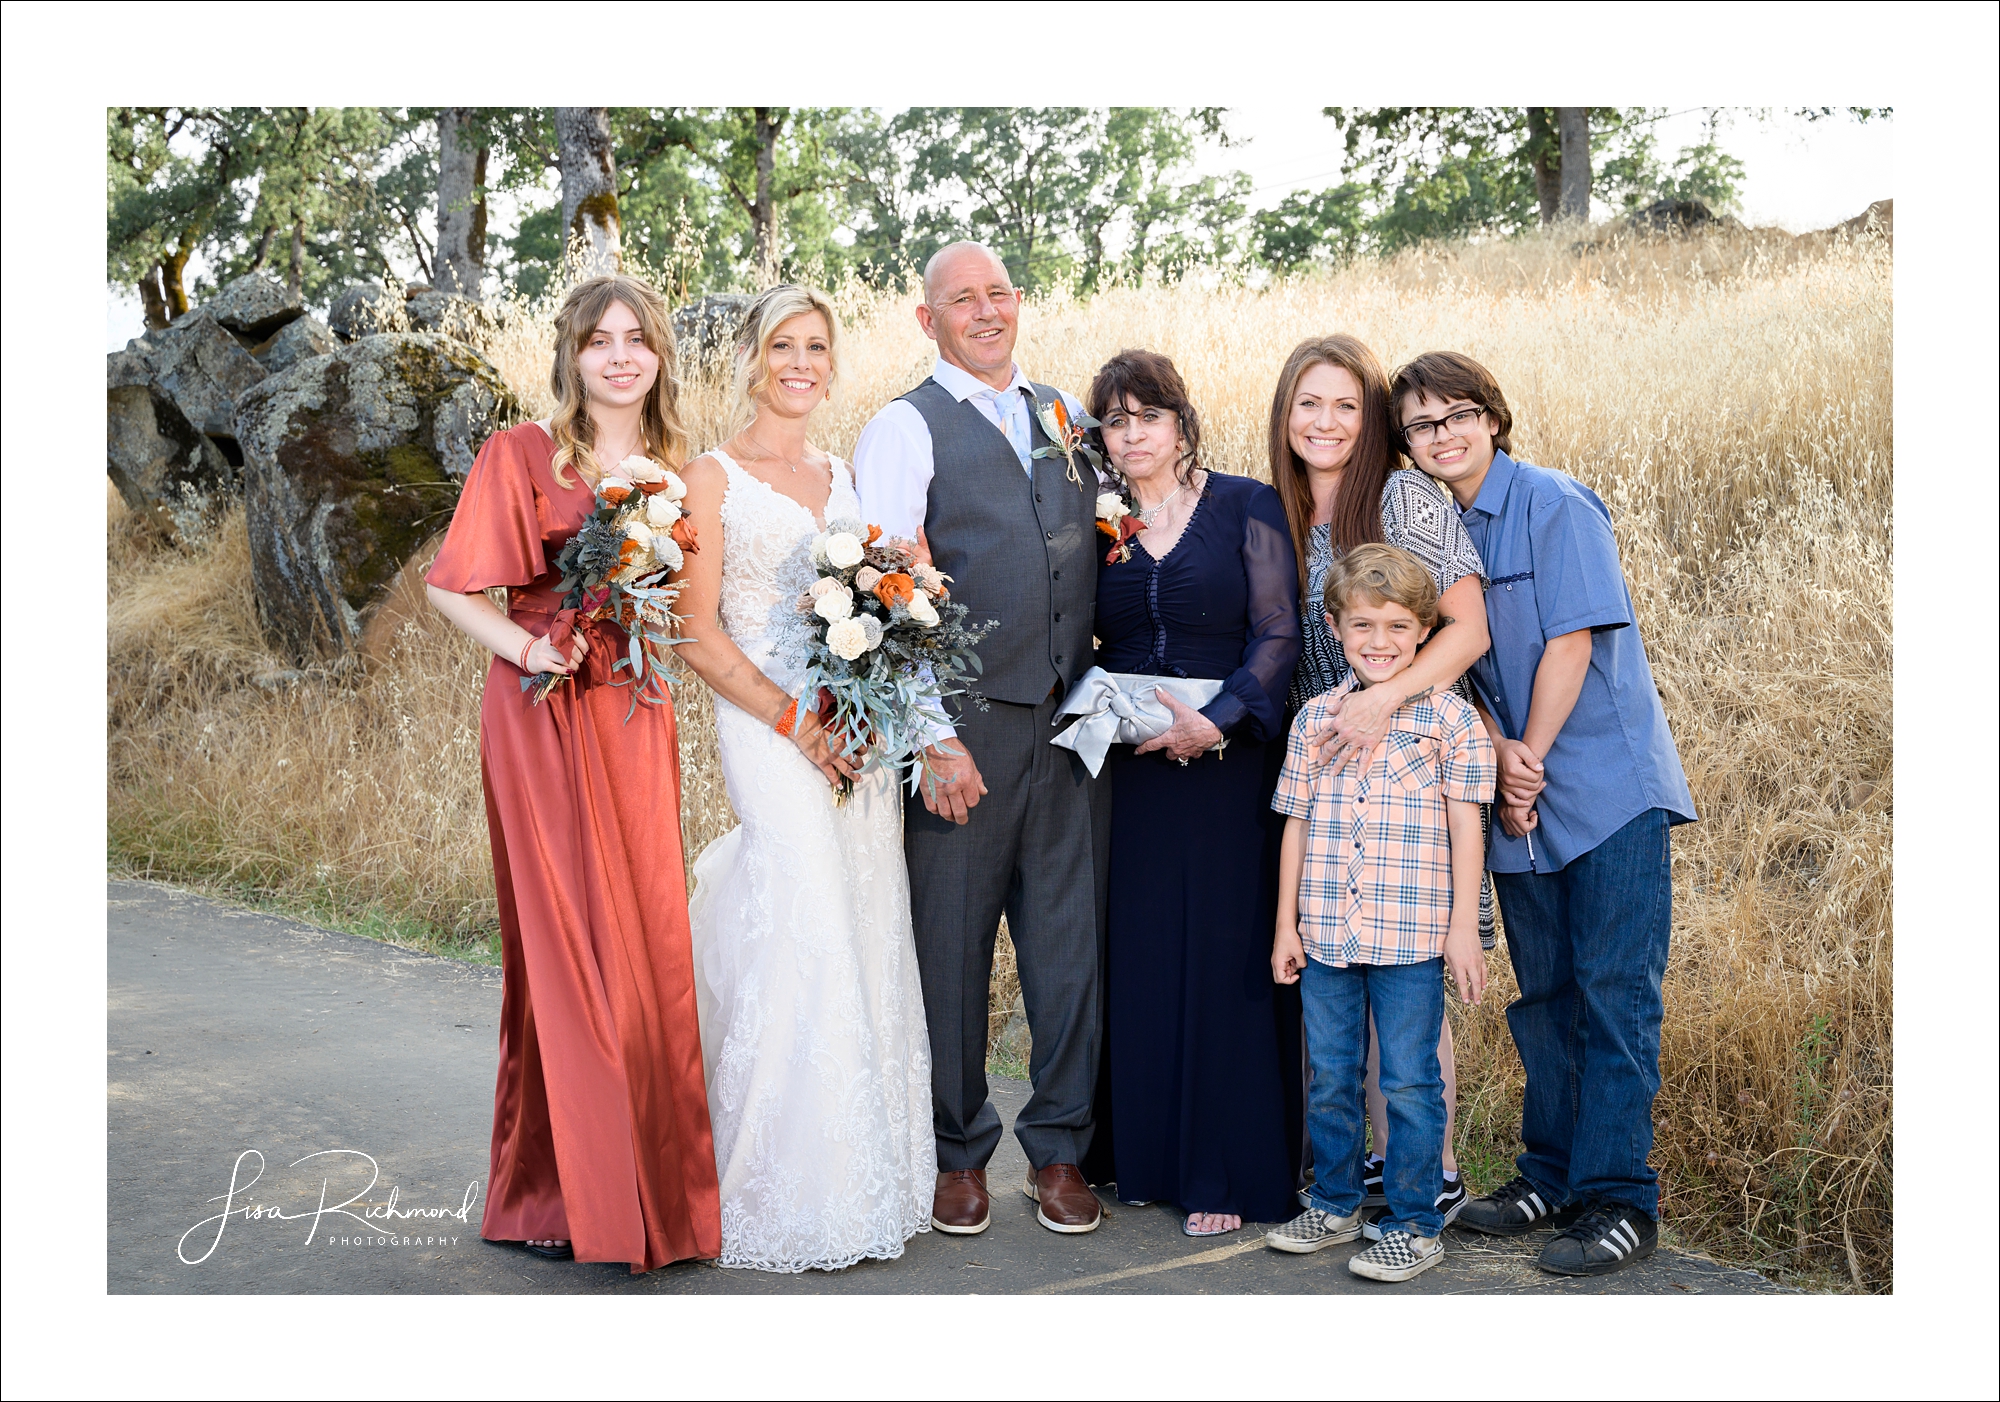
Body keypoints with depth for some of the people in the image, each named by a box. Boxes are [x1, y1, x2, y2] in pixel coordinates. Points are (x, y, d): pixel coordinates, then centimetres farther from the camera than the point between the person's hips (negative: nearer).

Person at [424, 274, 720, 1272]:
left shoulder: (673, 465, 12)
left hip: (637, 721, 4)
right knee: (562, 944, -2)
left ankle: (650, 1179, 15)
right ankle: (559, 1191, 9)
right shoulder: (522, 454, -1)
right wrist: (528, 647, -18)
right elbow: (452, 588, -3)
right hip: (545, 719, -4)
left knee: (648, 943, 4)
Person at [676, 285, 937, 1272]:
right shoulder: (713, 478, 0)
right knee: (804, 942, -11)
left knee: (869, 943, 4)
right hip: (767, 729, -5)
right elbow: (697, 634, -6)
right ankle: (789, 1197, 1)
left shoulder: (841, 478, 17)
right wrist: (794, 718, -14)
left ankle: (865, 1184, 15)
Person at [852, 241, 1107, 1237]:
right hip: (962, 730, -4)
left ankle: (1058, 1149, 22)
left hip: (1069, 724, 5)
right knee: (950, 948, 4)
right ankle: (957, 1153, 20)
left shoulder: (1066, 416, 16)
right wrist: (931, 737, -15)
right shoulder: (905, 429, -2)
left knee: (1069, 942, 8)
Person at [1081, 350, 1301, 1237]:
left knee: (1222, 956, -1)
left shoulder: (1246, 507, -1)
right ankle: (1144, 1156, 18)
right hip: (1125, 766, 3)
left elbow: (1278, 634, -6)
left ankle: (1227, 1173, 8)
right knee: (1135, 954, 5)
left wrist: (1216, 721, -17)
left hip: (1225, 763, -3)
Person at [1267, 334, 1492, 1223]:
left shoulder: (1406, 497, -8)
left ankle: (1439, 1176, 7)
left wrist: (1386, 698, -27)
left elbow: (1468, 628, -15)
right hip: (1328, 771, 6)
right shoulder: (1282, 520, 11)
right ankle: (1386, 1157, 19)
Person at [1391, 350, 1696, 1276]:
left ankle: (1617, 1199, 1)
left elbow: (1572, 642, -12)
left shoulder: (1555, 505, -8)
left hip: (1608, 784, -6)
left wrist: (1532, 757, -9)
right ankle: (1551, 1180, 23)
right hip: (1521, 802, 6)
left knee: (1614, 991, -5)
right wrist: (1501, 757, -6)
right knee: (1542, 993, 12)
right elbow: (1461, 665, 10)